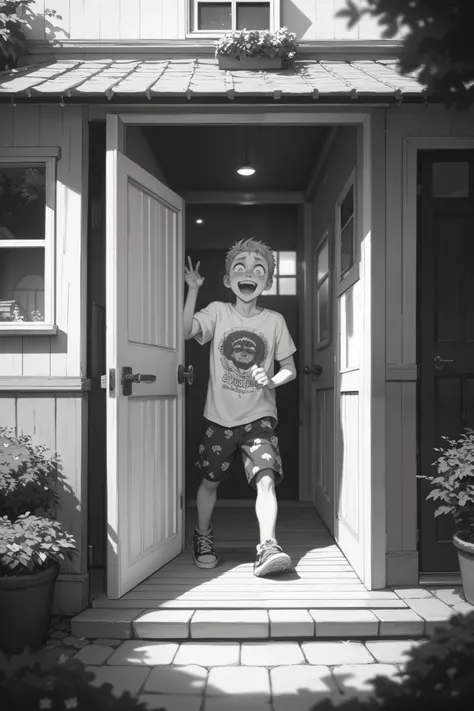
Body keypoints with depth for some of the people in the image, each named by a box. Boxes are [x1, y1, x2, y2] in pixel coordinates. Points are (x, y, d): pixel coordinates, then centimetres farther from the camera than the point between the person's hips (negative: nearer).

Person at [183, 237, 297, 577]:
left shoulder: (274, 320, 1)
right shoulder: (218, 312, 0)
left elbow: (290, 369, 5)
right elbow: (185, 330, -17)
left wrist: (272, 381, -14)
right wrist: (193, 290, -23)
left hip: (259, 417, -1)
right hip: (219, 416, 1)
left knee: (266, 479, -18)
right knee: (210, 481, 13)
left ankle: (267, 547, -18)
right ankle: (203, 538, 35)